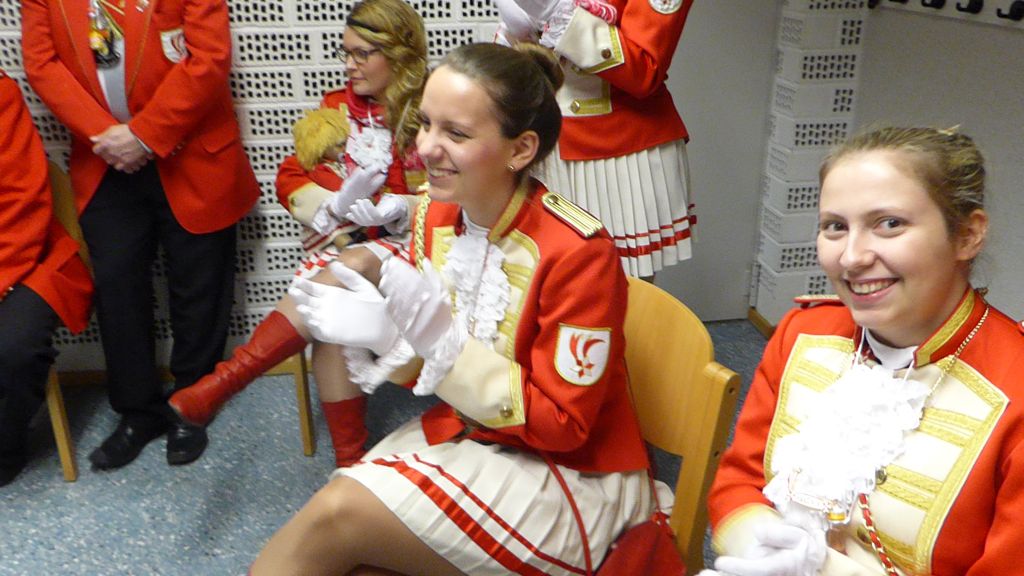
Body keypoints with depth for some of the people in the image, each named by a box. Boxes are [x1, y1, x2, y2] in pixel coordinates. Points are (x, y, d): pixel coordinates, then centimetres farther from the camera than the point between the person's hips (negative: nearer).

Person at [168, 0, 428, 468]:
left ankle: (225, 380, -33)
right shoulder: (336, 107, 14)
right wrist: (335, 210, -5)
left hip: (398, 242, -3)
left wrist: (365, 214, -15)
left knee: (345, 272, -36)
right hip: (337, 242, 3)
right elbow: (290, 177, 16)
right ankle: (349, 459, -22)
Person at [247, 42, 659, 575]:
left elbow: (562, 424, -19)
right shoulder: (434, 213, -5)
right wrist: (383, 331, -15)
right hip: (464, 432, 6)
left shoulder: (577, 251, -24)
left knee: (335, 517, -18)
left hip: (571, 475, -5)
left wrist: (442, 342, -28)